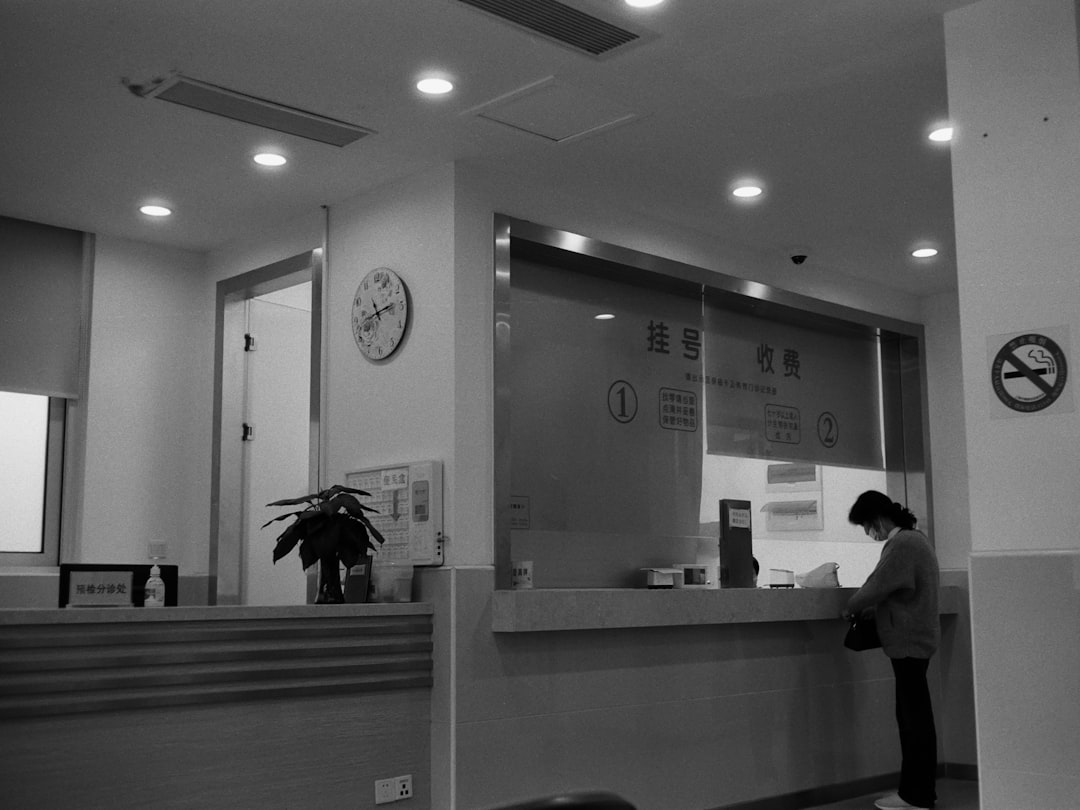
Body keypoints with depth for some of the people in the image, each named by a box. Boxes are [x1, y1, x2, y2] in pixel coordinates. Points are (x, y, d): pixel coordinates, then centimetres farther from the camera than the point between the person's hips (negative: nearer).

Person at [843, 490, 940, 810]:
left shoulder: (902, 545, -18)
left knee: (913, 715, -5)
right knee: (916, 715, 14)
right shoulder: (913, 538, 14)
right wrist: (865, 607, 8)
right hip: (916, 639, 10)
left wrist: (851, 609, -3)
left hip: (909, 640, -10)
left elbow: (877, 587, -19)